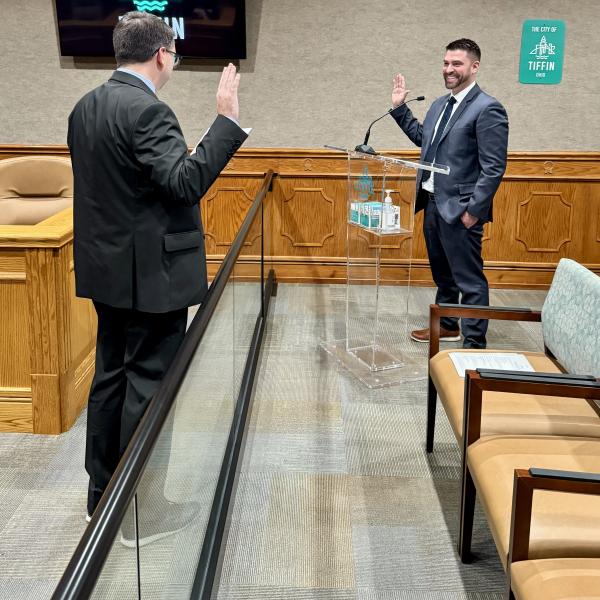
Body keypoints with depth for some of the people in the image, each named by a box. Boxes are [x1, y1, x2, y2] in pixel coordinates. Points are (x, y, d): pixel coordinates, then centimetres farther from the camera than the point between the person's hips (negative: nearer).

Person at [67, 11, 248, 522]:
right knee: (149, 383, 1)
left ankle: (102, 490, 28)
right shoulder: (147, 110, -19)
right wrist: (227, 119, -24)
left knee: (111, 375, 17)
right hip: (151, 270, -9)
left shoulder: (86, 107, 9)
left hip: (107, 268, 9)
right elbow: (186, 182, -27)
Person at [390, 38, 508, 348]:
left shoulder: (488, 109, -14)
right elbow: (422, 138, 28)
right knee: (442, 273, 22)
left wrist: (473, 210, -19)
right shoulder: (439, 104, 12)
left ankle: (474, 343, 8)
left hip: (460, 209, -9)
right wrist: (400, 107, 21)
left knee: (469, 278, -1)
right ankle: (447, 325, 38)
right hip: (433, 203, 9)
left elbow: (494, 168, -17)